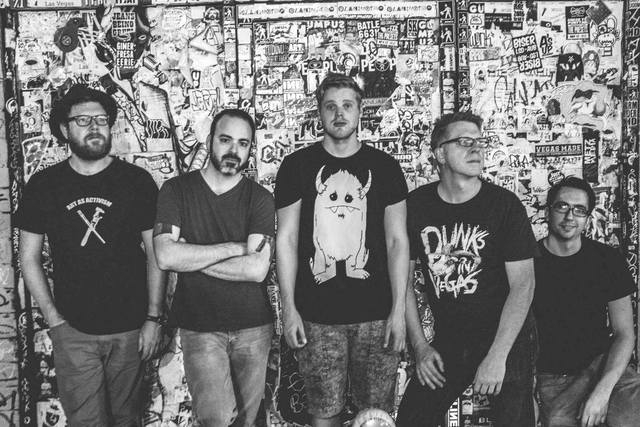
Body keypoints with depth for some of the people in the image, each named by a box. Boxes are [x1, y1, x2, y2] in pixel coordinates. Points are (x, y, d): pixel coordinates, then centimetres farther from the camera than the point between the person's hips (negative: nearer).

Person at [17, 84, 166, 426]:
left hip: (131, 330, 0)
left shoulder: (137, 181, -2)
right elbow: (29, 259, 5)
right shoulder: (42, 186, 0)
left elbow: (155, 254, 0)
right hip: (73, 333, 0)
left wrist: (154, 318, -4)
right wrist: (53, 318, -3)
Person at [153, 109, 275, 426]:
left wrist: (191, 258, -12)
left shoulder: (260, 198, -2)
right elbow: (165, 257, -14)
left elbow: (257, 268, -14)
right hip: (199, 328, -1)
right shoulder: (176, 190, 0)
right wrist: (235, 248, -13)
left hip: (253, 328, 1)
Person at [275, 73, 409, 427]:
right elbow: (286, 239, 3)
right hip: (316, 317, 0)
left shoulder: (384, 167, 5)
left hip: (376, 316, 1)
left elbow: (397, 240, 4)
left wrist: (399, 310, -2)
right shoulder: (297, 166, 3)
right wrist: (289, 308, -2)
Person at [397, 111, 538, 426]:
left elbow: (522, 285, -12)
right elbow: (404, 277, 2)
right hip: (447, 342, 2)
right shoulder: (415, 205, -5)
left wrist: (497, 356, -17)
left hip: (506, 340, -2)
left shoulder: (505, 205, -11)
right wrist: (420, 346, -1)